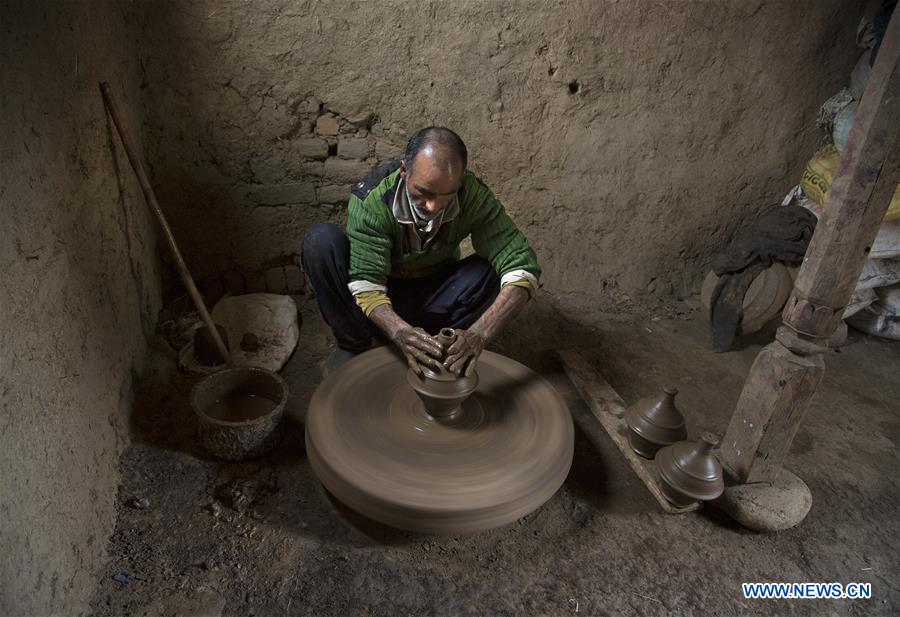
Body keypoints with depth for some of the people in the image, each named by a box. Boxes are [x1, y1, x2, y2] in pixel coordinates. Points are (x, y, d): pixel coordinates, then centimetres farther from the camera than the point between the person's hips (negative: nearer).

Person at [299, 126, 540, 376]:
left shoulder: (474, 196, -23)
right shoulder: (370, 198, -27)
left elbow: (523, 267, -28)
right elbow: (366, 283, -28)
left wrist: (479, 334, -43)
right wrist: (399, 331, -48)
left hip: (431, 304, 1)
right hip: (381, 305, -1)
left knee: (494, 269, -27)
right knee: (321, 240, -27)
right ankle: (353, 346, -10)